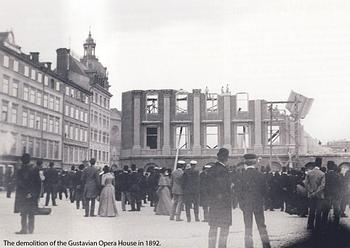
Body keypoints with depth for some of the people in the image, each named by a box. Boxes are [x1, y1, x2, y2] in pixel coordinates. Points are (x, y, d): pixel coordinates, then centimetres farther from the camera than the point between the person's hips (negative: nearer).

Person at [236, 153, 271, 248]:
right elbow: (265, 190, 2)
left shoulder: (242, 175, -8)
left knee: (248, 227, 3)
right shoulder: (260, 175, -2)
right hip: (259, 204, 2)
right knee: (261, 225, 12)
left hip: (246, 204, -2)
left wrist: (241, 204, 1)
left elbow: (239, 191, -7)